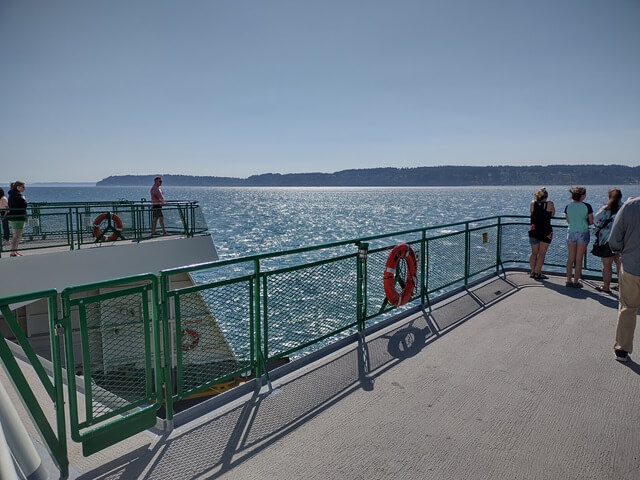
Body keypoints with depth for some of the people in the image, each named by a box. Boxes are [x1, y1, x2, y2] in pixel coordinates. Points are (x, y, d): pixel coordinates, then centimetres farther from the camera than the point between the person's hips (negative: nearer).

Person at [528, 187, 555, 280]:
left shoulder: (533, 203, -2)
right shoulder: (549, 204, -8)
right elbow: (553, 214, 6)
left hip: (533, 230, 3)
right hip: (546, 232, -3)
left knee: (534, 252, 14)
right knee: (542, 253, 3)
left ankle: (533, 272, 12)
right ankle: (537, 273, 1)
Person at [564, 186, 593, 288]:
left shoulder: (568, 207, -3)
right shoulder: (587, 206, -12)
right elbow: (591, 222, -4)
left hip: (571, 233, 3)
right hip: (583, 234, -3)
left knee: (570, 258, 11)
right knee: (579, 259, 5)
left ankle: (569, 281, 14)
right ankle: (576, 281, 9)